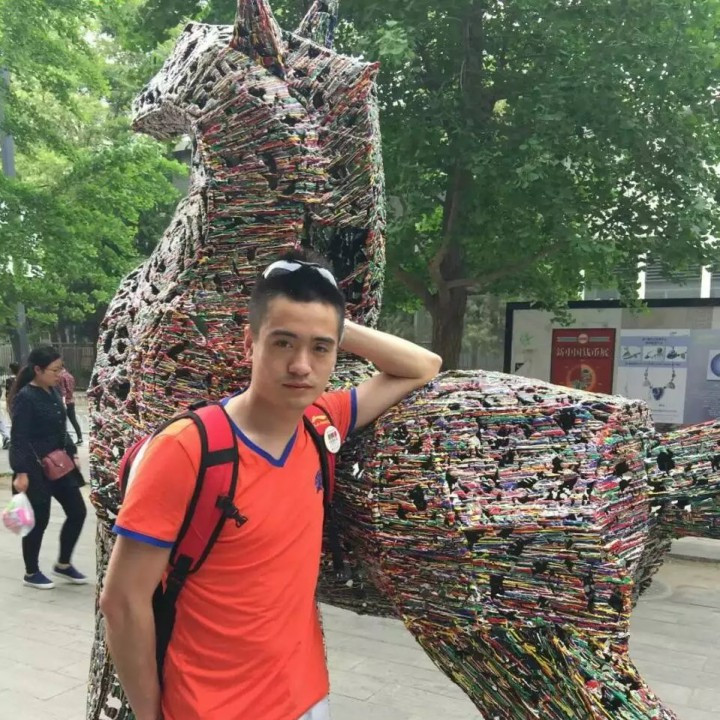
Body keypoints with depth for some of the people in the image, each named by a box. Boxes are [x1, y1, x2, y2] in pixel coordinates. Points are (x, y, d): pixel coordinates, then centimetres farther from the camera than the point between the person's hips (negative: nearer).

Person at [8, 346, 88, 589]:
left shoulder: (54, 392, 8)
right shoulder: (25, 397, -16)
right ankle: (31, 573, 22)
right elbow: (19, 438, -19)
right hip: (35, 468, -8)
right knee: (39, 521, 3)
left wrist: (72, 453, 16)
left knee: (77, 511, 10)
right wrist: (21, 473, -23)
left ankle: (63, 564, 27)